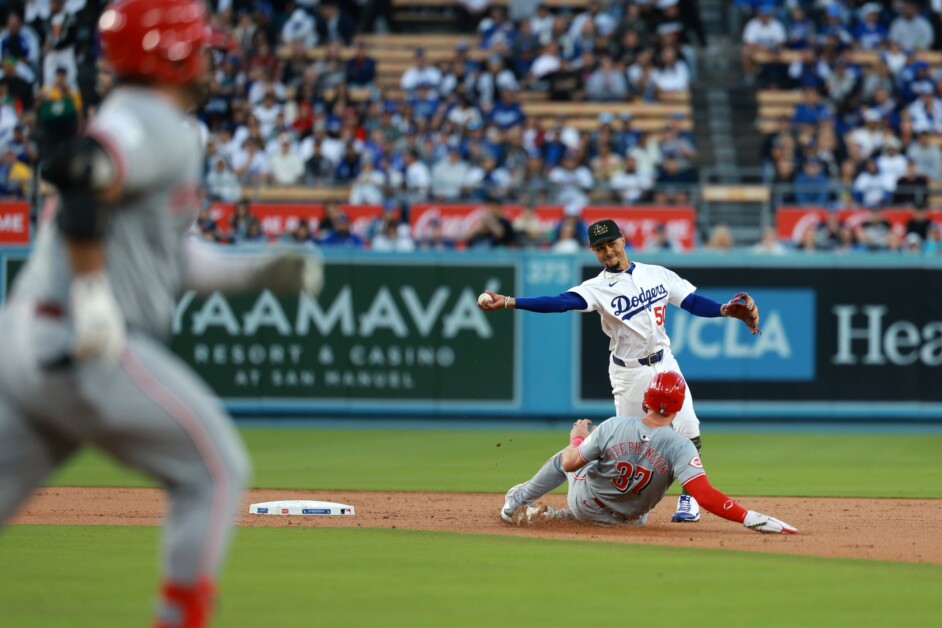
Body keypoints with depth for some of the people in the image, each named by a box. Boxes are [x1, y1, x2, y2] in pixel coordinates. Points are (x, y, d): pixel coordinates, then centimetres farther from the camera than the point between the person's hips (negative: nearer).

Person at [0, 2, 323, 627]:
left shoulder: (128, 124, 22)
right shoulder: (162, 128, -9)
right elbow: (74, 171, -27)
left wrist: (255, 272, 21)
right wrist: (94, 291, -27)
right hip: (91, 350, -9)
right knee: (216, 470, 3)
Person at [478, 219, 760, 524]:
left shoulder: (658, 274, 4)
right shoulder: (598, 288, -9)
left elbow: (693, 302, 5)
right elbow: (560, 302, -24)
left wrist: (725, 311, -14)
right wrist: (508, 302, -38)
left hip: (664, 363, 3)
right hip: (629, 373, -3)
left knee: (687, 430, -7)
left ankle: (688, 498, 8)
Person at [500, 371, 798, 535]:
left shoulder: (614, 427, -26)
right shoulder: (680, 448, -31)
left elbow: (570, 463, -14)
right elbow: (706, 496, -43)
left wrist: (577, 437, 7)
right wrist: (751, 518, -42)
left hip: (584, 502, 0)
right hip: (625, 520, 0)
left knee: (567, 459, 30)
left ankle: (517, 503, 43)